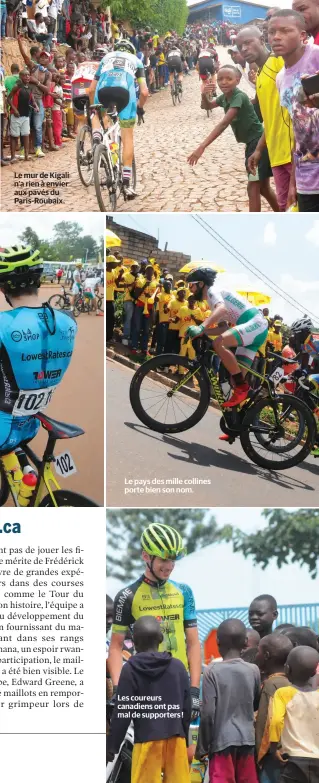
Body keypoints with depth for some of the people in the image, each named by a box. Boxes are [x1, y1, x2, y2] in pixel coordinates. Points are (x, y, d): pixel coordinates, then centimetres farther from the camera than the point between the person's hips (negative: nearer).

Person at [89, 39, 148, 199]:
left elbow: (92, 89, 34)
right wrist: (140, 107, 40)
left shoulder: (106, 57, 37)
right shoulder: (135, 60, 33)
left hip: (103, 89, 1)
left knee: (97, 114, 36)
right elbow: (144, 92, 23)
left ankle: (96, 135, 2)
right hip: (125, 90, -1)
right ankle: (126, 182, 0)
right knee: (127, 137, 7)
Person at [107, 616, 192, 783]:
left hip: (147, 739, -4)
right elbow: (187, 707, 9)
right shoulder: (177, 666, 6)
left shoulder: (131, 668, -5)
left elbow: (123, 711, -6)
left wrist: (112, 745, 0)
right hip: (175, 738, 4)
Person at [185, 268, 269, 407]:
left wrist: (201, 327, -39)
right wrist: (201, 331, 11)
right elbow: (223, 328, 24)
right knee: (238, 376, 5)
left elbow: (222, 309, -28)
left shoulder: (212, 291, -5)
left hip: (255, 324, -11)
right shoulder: (213, 299, 26)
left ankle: (242, 388, -25)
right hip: (256, 328, 11)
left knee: (219, 343, -30)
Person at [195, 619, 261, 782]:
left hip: (222, 740, -4)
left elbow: (208, 712, -10)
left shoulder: (212, 671, -8)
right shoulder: (253, 670, 3)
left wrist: (202, 747, -2)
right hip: (247, 740, 4)